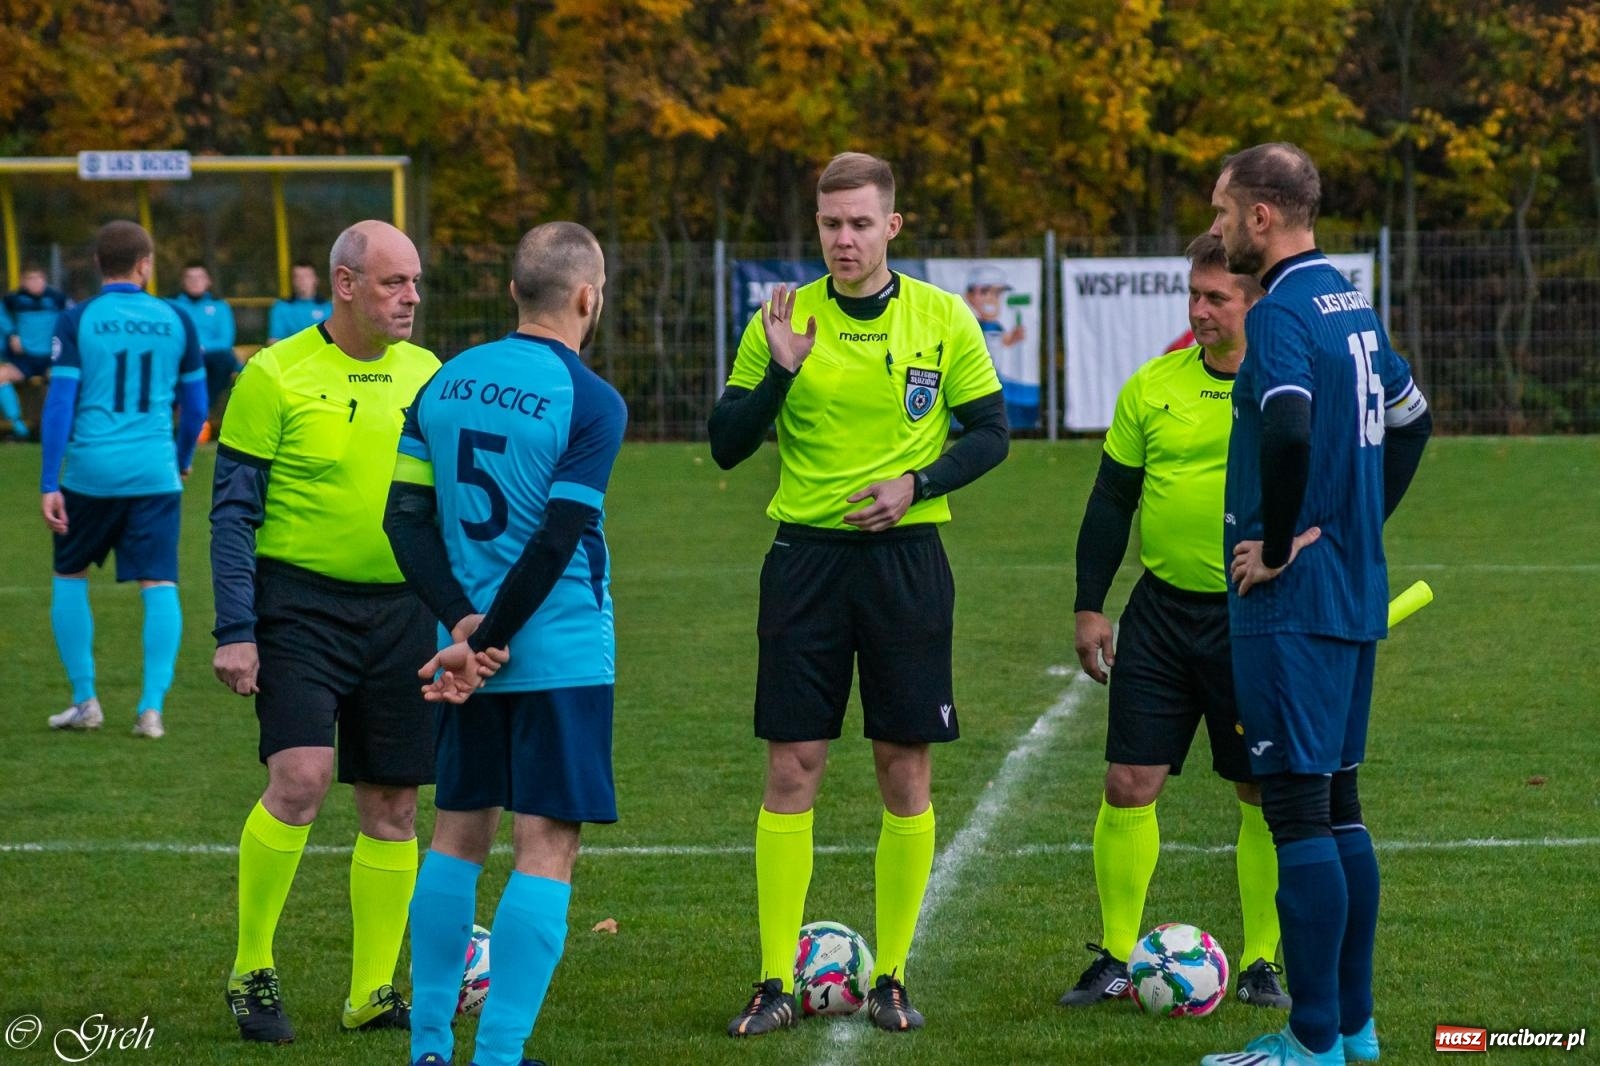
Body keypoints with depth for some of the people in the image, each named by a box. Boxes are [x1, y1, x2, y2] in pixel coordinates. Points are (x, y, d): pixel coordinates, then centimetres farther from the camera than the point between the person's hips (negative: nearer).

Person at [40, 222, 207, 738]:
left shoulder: (76, 321, -2)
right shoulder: (176, 322, 4)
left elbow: (59, 403, -7)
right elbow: (195, 405, 12)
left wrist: (49, 484, -5)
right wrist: (183, 461, 29)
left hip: (90, 472, -1)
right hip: (155, 472, 1)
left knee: (69, 578, 16)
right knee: (159, 585, 3)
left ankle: (85, 700, 14)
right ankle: (151, 706, -7)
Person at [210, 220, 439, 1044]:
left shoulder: (427, 375, 8)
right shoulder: (276, 376, -6)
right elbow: (232, 511, -5)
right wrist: (234, 630, -12)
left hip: (400, 608, 5)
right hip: (300, 605, -5)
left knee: (392, 805, 5)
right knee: (298, 781, -18)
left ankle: (372, 993, 15)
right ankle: (251, 972, -1)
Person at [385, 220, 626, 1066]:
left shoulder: (444, 383, 6)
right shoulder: (591, 402, -12)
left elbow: (407, 516, 2)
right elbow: (557, 542, -16)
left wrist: (462, 624, -4)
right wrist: (485, 644, -11)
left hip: (470, 647, 6)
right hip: (563, 655, -6)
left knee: (458, 834, 15)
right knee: (546, 848, -2)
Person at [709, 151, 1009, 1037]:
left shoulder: (942, 319, 1)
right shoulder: (783, 321, 1)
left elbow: (989, 433, 4)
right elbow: (726, 445, 0)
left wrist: (918, 482, -12)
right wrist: (779, 370, -16)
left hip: (905, 557, 0)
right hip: (806, 557, 0)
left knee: (906, 772, 2)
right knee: (791, 767, -3)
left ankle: (891, 978, 12)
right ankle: (775, 984, 2)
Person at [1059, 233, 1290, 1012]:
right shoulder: (1152, 387, 4)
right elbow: (1111, 500, 8)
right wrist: (1089, 605, 3)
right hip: (1163, 610, 2)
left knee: (1265, 794, 3)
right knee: (1129, 783, -2)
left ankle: (1261, 963, 14)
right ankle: (1115, 960, 8)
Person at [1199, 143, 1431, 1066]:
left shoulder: (1283, 314, -16)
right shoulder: (1351, 305, 13)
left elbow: (1289, 434, -32)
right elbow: (1412, 418, 26)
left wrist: (1280, 543, -19)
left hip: (1293, 601, -9)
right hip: (1357, 592, 9)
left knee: (1298, 810, -7)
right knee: (1338, 806, 14)